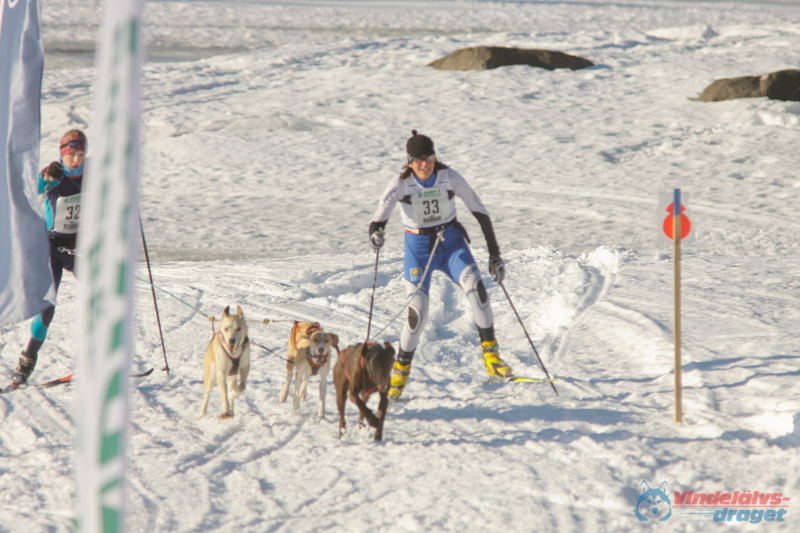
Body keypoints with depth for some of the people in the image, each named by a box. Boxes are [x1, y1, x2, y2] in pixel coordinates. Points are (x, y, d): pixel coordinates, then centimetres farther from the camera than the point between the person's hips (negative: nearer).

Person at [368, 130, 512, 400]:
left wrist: (494, 254, -4)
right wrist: (375, 233, -51)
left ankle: (490, 353, -17)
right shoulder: (401, 184, -14)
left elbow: (480, 211, -4)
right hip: (418, 248, -1)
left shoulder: (450, 178, -11)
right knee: (418, 313, -14)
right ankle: (399, 372, 9)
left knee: (474, 286, -27)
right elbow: (382, 212, -26)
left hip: (451, 242, 1)